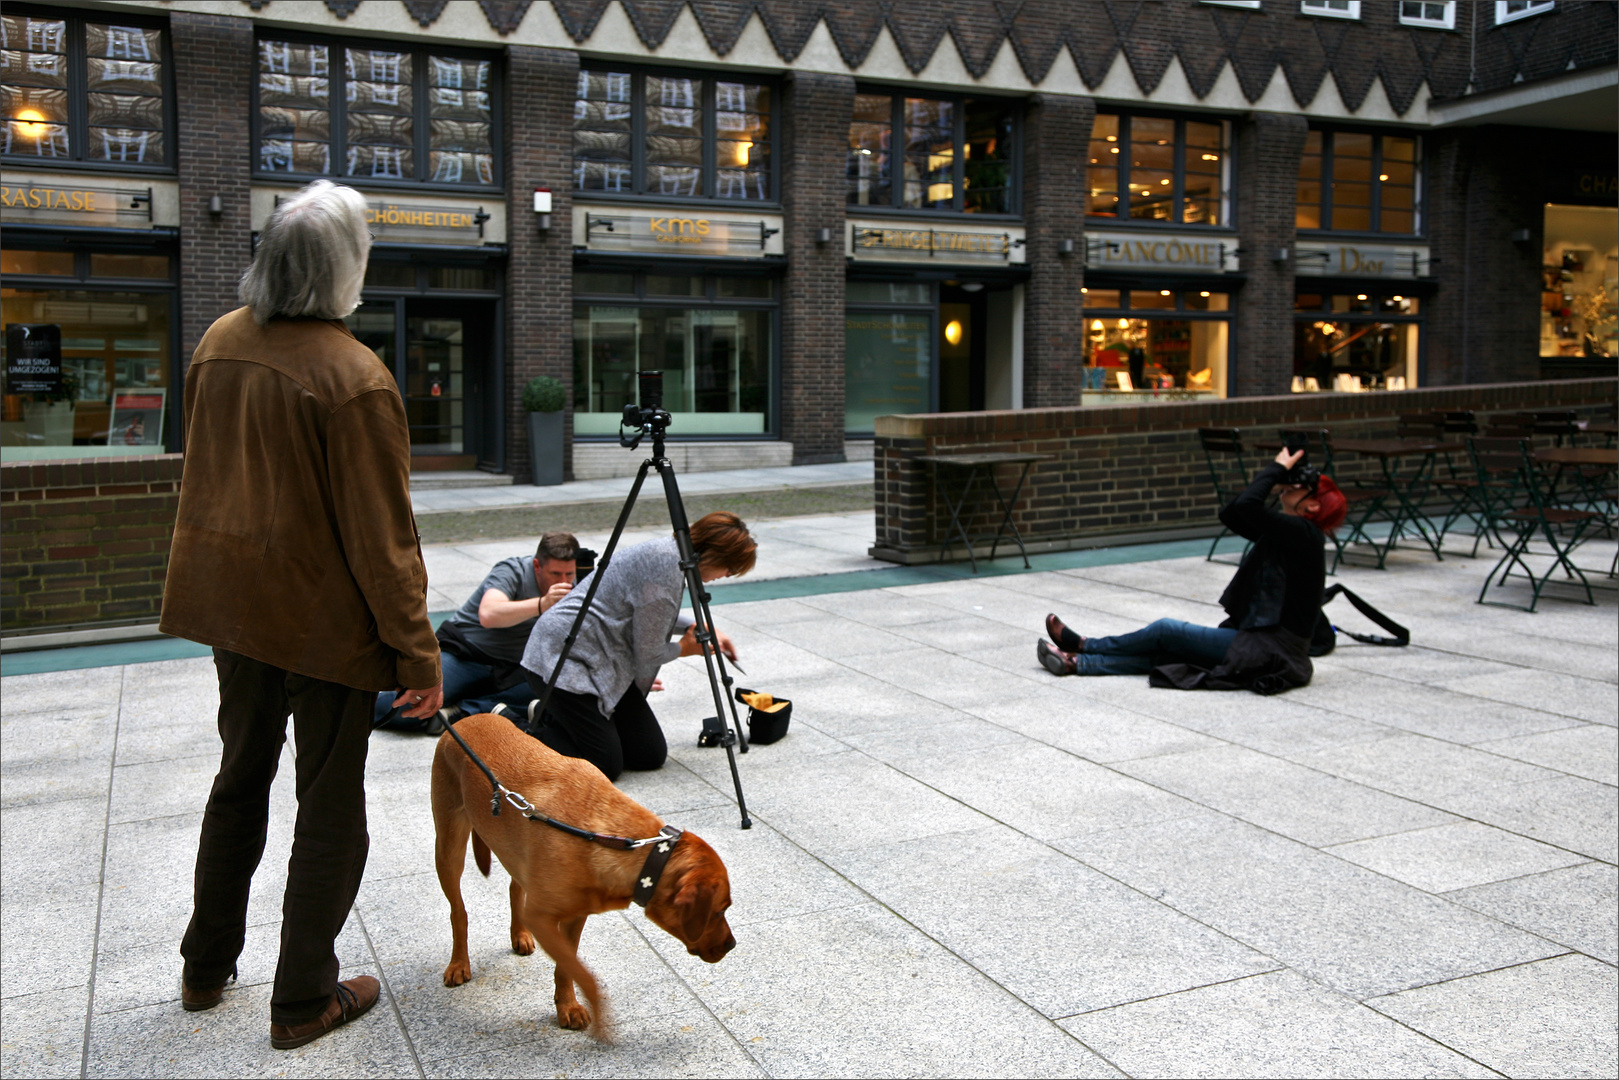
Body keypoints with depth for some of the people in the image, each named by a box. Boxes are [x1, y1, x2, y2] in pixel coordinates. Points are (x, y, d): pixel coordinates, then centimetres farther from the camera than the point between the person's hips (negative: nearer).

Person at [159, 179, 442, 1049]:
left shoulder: (218, 343, 2)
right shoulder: (353, 377, -22)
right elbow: (380, 535, -21)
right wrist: (417, 651, -14)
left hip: (231, 602, 8)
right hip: (322, 618, -7)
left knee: (239, 781, 23)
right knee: (330, 807, 7)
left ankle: (206, 970, 37)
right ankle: (303, 1001, 19)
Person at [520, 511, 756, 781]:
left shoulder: (671, 551, 4)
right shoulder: (664, 571, -25)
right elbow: (649, 653, -15)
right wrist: (685, 648, 5)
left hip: (607, 662, 10)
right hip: (564, 658, -10)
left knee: (651, 755, 6)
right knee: (605, 765, -13)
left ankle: (557, 719, 17)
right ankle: (535, 729, 4)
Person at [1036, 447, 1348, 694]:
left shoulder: (1303, 534, -16)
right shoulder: (1286, 534, 12)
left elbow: (1246, 506, -29)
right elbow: (1230, 515, 12)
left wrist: (1278, 467, -13)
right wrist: (1278, 476, 6)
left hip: (1270, 652, -9)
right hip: (1261, 639, 9)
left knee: (1166, 630, -3)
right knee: (1162, 652, 3)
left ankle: (1083, 646, 12)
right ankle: (1076, 662, 3)